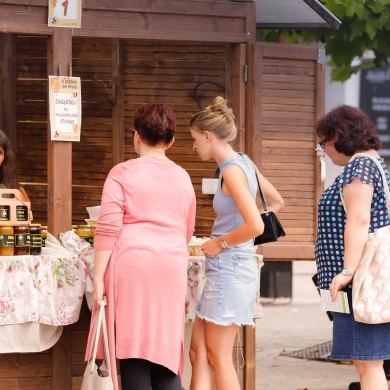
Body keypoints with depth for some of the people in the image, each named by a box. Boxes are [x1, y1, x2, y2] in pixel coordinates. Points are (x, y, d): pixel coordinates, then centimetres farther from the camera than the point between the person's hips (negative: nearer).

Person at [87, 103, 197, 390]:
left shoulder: (123, 173, 0)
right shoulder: (182, 177, 13)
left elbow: (108, 229, -8)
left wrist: (99, 277, -7)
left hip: (132, 262, -4)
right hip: (172, 266, 4)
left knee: (133, 348, -3)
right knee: (164, 349, 6)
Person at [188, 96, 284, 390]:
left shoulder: (232, 170, -17)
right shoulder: (244, 164, 10)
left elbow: (256, 226, -27)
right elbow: (277, 202, 25)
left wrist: (221, 243, -12)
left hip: (229, 266, -10)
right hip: (224, 268, 10)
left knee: (219, 357, -3)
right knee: (199, 350, 9)